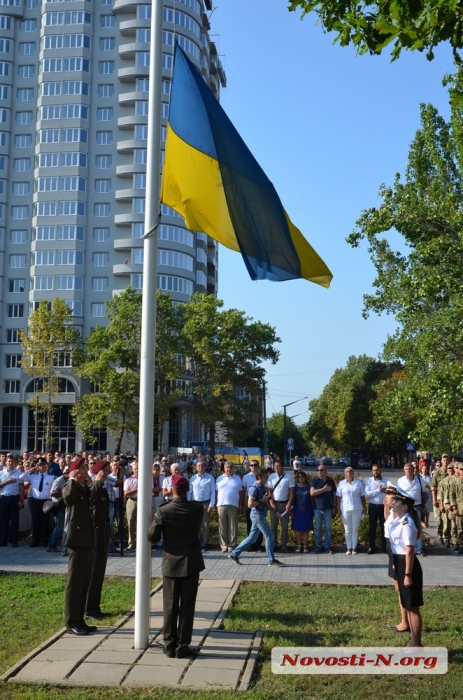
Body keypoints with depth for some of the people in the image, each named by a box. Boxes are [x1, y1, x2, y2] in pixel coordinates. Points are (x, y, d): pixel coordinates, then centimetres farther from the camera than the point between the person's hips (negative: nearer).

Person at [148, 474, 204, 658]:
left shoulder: (163, 511, -13)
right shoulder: (197, 509, -8)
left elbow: (152, 538, -8)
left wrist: (156, 519, 9)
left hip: (171, 564, 0)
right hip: (191, 563, 0)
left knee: (170, 606, 9)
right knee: (187, 606, 6)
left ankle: (170, 645, 15)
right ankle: (183, 646, 9)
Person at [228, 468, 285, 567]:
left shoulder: (262, 487, 12)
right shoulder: (254, 488, -17)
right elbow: (250, 504, -23)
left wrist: (267, 498, 4)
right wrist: (262, 500, -17)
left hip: (260, 515, 10)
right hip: (257, 514, -10)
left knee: (252, 538, 12)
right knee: (269, 536, -5)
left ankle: (234, 553, 17)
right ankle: (272, 560, 3)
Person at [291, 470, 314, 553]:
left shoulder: (309, 487, 2)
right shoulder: (295, 487, 2)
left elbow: (311, 499, 5)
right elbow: (292, 498, 4)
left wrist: (313, 510, 1)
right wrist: (291, 510, 1)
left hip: (307, 511, 0)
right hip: (297, 511, 1)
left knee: (306, 529, 2)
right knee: (298, 529, 3)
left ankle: (305, 546, 10)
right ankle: (299, 545, 13)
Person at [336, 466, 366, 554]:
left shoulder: (358, 483, 7)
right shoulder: (341, 483, 4)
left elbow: (362, 496, 9)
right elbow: (338, 497, 2)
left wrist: (364, 507, 5)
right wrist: (338, 508, -4)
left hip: (357, 509, 0)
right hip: (345, 509, 0)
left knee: (355, 529, 5)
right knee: (347, 529, 4)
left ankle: (354, 547, 12)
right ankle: (349, 547, 12)